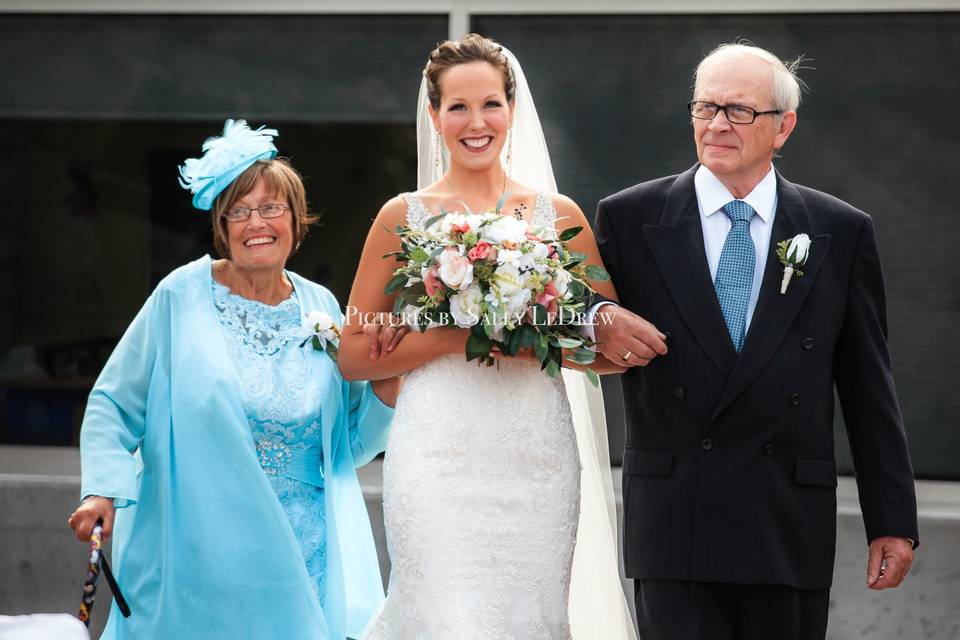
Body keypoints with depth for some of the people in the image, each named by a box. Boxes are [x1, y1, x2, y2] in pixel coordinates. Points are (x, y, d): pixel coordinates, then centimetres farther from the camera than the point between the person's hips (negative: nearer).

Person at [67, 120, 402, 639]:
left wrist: (386, 387, -7)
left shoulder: (320, 307, 5)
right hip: (197, 553, -3)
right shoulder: (181, 297, -4)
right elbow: (113, 407, -1)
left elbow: (352, 446, 10)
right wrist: (104, 491, -16)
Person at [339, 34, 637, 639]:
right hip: (442, 458, -2)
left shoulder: (559, 215, 10)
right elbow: (354, 355, 4)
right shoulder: (405, 217, 5)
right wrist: (455, 339, -11)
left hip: (539, 459, 2)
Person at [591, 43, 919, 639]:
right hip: (673, 523, -1)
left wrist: (893, 521, 4)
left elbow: (869, 390, 6)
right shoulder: (629, 219, 3)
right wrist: (600, 325, -15)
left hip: (792, 525, 1)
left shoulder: (842, 232, 5)